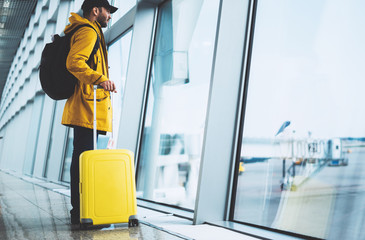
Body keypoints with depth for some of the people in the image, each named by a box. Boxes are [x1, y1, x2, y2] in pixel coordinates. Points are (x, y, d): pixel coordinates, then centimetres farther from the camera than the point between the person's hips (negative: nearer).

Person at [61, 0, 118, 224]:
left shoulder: (89, 33, 27)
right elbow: (74, 62, -22)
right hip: (88, 107, -11)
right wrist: (100, 78, -32)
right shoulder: (88, 32, -6)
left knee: (81, 159, 12)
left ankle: (79, 210, 18)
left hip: (84, 109, 11)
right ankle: (80, 212, -7)